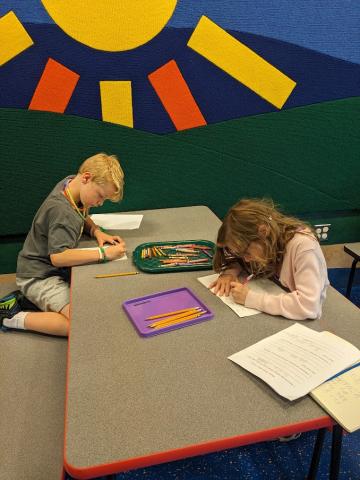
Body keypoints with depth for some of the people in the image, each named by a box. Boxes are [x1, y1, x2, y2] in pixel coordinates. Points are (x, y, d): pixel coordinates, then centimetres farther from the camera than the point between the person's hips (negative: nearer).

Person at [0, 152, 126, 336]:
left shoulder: (71, 182, -1)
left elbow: (83, 219, 17)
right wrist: (103, 253, -34)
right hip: (39, 277, -10)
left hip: (57, 270, 10)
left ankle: (30, 299, 10)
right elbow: (58, 256, -35)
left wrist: (96, 231, -4)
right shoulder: (62, 211, -28)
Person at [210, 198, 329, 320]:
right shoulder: (260, 241, -8)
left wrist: (250, 298, -29)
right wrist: (229, 273, -12)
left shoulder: (302, 246, -25)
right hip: (270, 316, 5)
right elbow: (236, 258, 9)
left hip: (300, 323, -5)